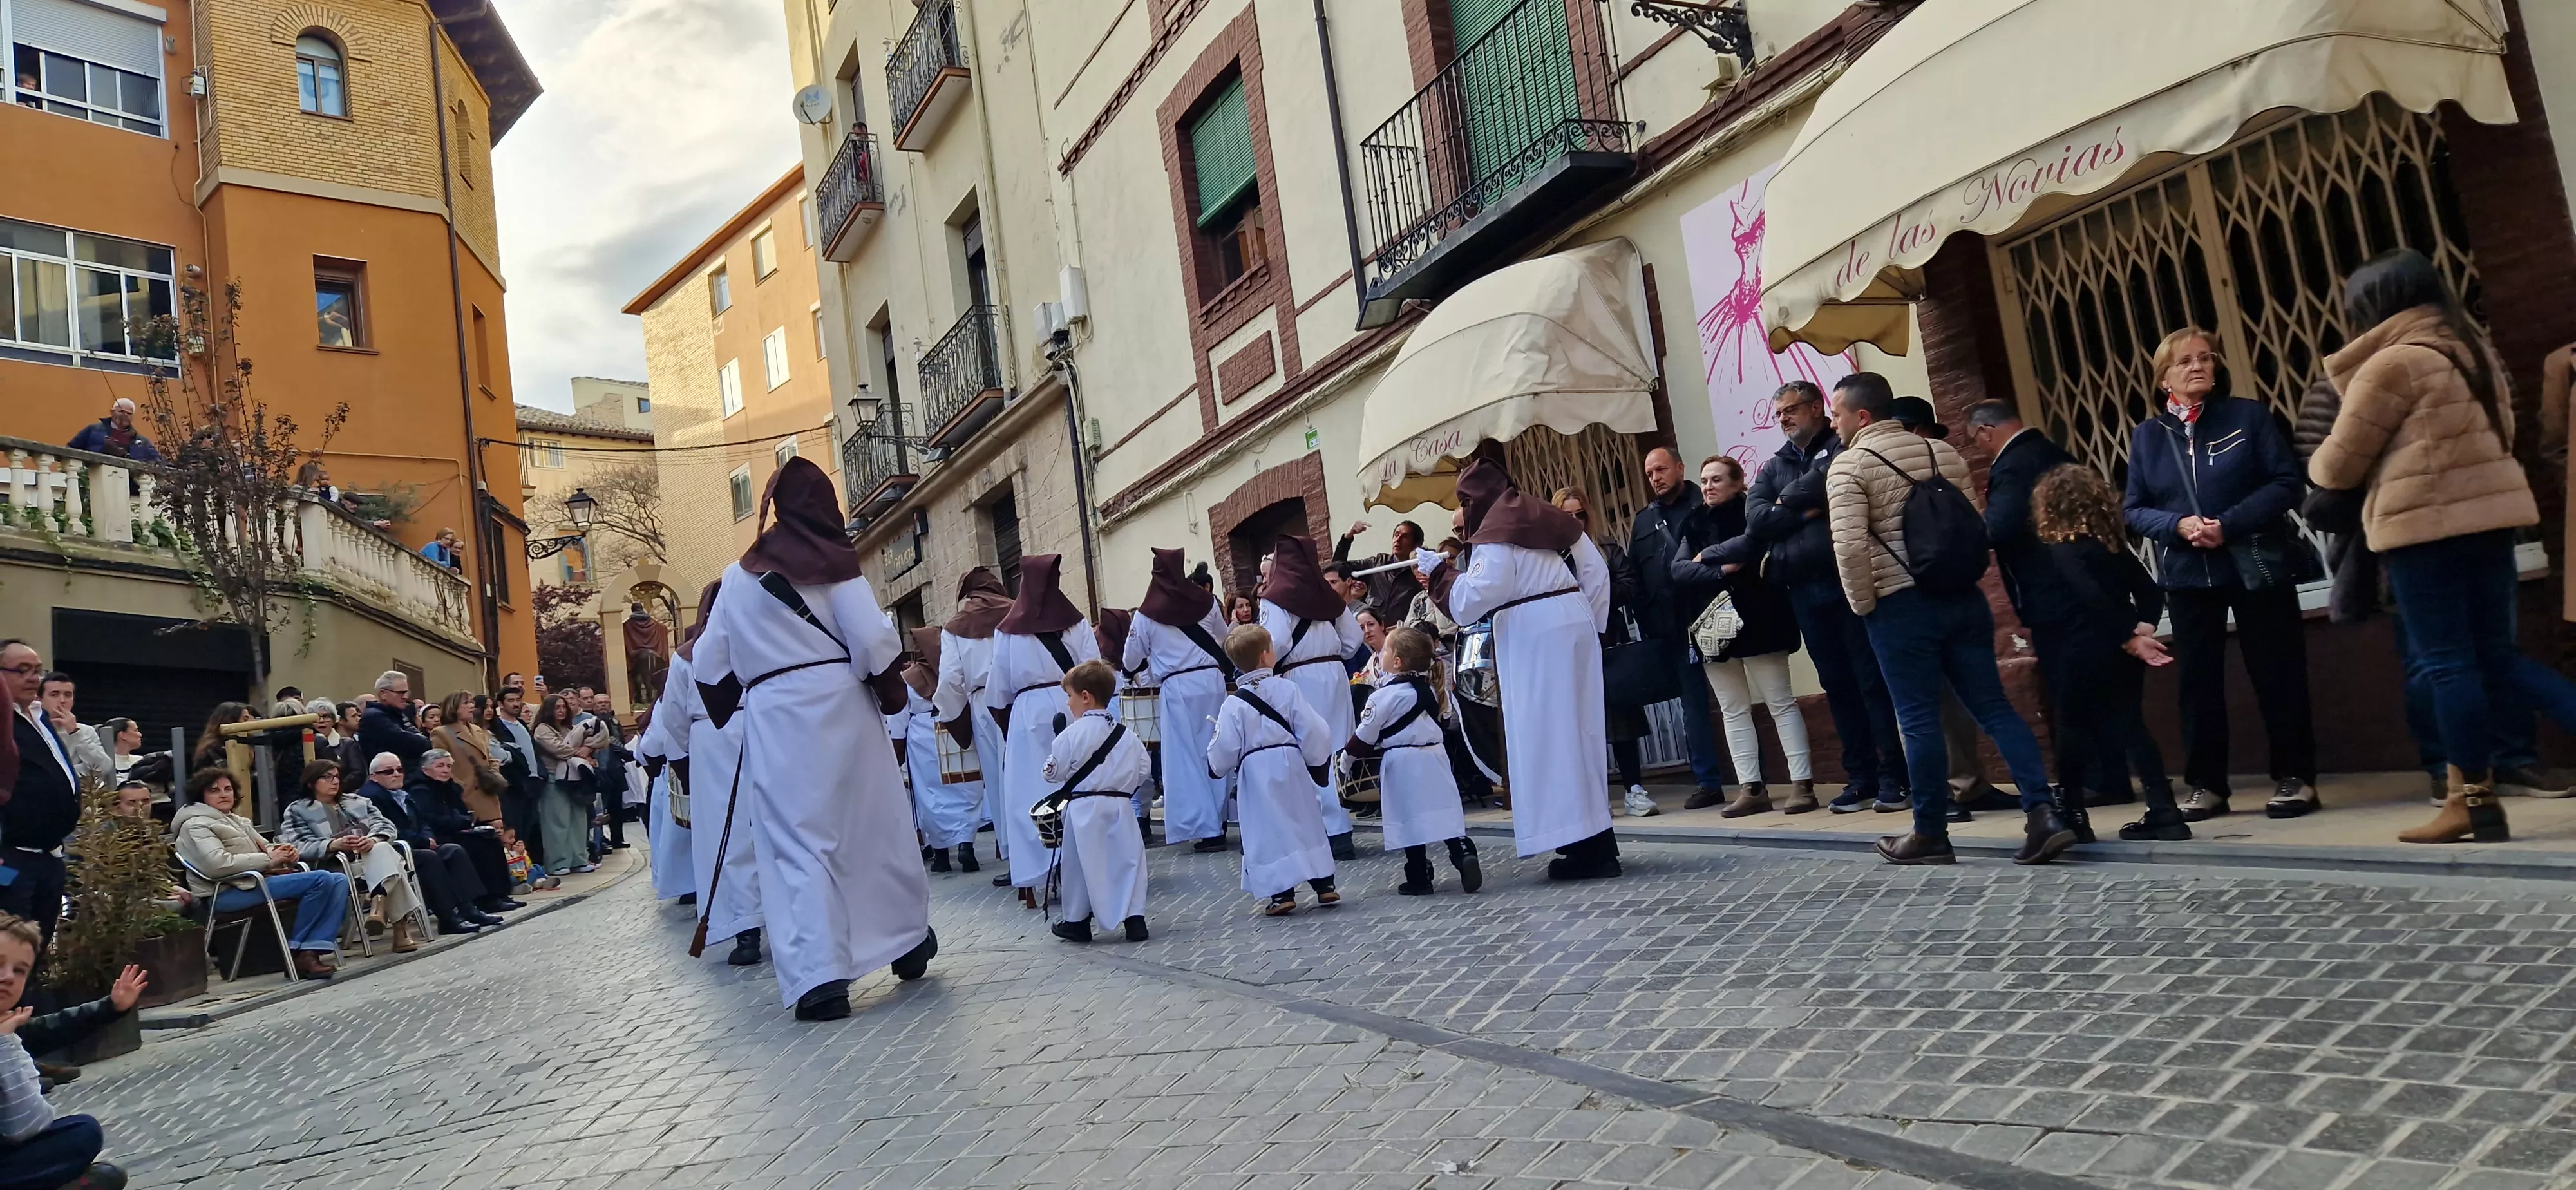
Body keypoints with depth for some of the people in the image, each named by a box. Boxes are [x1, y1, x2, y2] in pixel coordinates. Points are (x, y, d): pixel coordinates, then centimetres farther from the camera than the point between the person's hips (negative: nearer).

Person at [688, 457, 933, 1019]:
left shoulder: (739, 575, 13)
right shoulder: (832, 562, 1)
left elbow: (708, 665, 14)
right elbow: (874, 642, -9)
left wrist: (728, 714, 28)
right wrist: (892, 692, 6)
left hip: (772, 716, 2)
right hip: (837, 704, -2)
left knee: (797, 843, 0)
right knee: (877, 823, 12)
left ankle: (817, 978, -9)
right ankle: (908, 940, 26)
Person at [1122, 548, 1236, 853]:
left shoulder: (1147, 614, -3)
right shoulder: (1205, 600, 6)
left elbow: (1131, 661, 9)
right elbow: (1225, 637, 25)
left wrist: (1132, 666, 31)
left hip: (1178, 688, -3)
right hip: (1212, 681, 3)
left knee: (1187, 757, 2)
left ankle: (1207, 830, 1)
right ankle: (1220, 820, 17)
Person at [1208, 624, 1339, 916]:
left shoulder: (1234, 704, -7)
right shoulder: (1288, 689, -4)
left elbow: (1224, 750, -6)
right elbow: (1313, 731, -3)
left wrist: (1217, 768, 16)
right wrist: (1316, 759, 14)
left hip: (1256, 772, -2)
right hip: (1291, 766, 2)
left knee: (1268, 829, 3)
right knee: (1306, 822, 14)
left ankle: (1281, 893, 0)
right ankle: (1324, 884, 19)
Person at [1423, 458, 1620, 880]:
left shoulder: (1494, 536, -8)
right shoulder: (1551, 518, 16)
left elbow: (1473, 598, -18)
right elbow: (1596, 571, 15)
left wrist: (1437, 570, -5)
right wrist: (1591, 624, 17)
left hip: (1534, 635, -8)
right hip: (1572, 624, 8)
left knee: (1547, 734, -4)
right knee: (1576, 729, 13)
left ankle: (1586, 847, -5)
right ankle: (1595, 841, 18)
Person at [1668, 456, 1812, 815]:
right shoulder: (1697, 525, 13)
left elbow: (1748, 545, -23)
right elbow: (1678, 571, -1)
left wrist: (1706, 556, -8)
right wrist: (1721, 572, -16)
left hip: (1755, 620, -6)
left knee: (1780, 703, -2)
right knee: (1733, 711, 6)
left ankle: (1802, 784, -1)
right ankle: (1752, 788, 10)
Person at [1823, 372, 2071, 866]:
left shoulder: (1848, 465, -8)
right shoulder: (1943, 452, 13)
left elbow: (1850, 546, -19)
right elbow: (1976, 524, 15)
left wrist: (1863, 605, -7)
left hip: (1900, 605, -6)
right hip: (1963, 598, 6)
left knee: (1920, 721, 1)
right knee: (1994, 707, 6)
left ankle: (1930, 834, 9)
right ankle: (2042, 814, -1)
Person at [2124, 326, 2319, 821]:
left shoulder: (2248, 415, -1)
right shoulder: (2147, 436, 6)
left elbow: (2287, 481, -8)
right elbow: (2134, 510, 4)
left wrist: (2229, 524, -20)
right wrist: (2178, 525, -16)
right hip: (2187, 576, 2)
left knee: (2277, 675, 3)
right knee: (2199, 681, 5)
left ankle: (2294, 778, 13)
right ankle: (2206, 785, 13)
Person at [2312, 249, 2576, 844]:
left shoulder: (2390, 364, -11)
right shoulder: (2472, 349, 16)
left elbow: (2338, 465, -5)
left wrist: (2316, 469, 17)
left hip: (2426, 525, -8)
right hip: (2488, 515, 8)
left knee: (2448, 663, -2)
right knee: (2496, 656, 14)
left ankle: (2475, 802, 4)